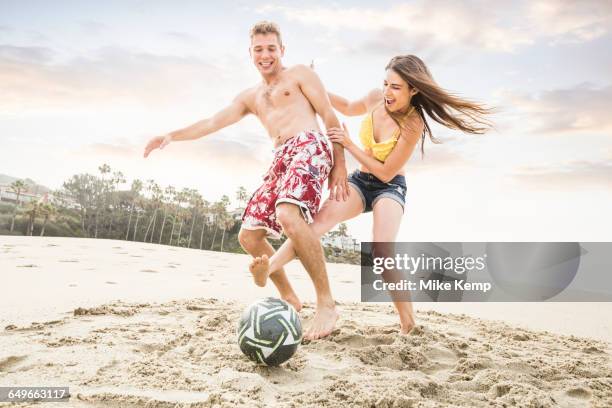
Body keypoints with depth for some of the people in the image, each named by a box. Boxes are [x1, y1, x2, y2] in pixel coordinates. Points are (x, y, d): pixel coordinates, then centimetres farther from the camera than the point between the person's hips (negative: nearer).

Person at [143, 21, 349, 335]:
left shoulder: (300, 74, 13)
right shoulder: (250, 97, 30)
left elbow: (330, 117, 4)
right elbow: (213, 122, 27)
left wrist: (339, 165, -6)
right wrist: (172, 136, 16)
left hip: (309, 147, -7)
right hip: (280, 160, 7)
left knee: (288, 216, -33)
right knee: (249, 235, 1)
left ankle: (325, 301, -24)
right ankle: (289, 299, 14)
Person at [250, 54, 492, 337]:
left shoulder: (413, 124, -20)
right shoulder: (376, 99, -6)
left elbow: (386, 172, -19)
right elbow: (348, 108, 18)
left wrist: (349, 145, -20)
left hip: (390, 187, -4)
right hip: (359, 181, 4)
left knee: (382, 251, -27)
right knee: (324, 216, -27)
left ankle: (407, 321, -8)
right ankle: (269, 267, -47)